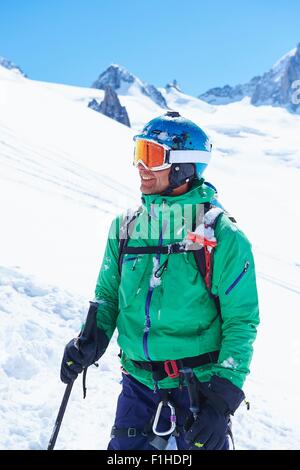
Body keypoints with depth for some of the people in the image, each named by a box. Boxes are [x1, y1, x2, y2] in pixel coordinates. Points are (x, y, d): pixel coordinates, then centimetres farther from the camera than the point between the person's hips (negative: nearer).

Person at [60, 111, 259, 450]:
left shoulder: (222, 237, -12)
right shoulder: (126, 228, 2)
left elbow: (242, 321, -10)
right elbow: (107, 295, 13)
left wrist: (223, 399, -16)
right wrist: (91, 342, -6)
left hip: (199, 388, -3)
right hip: (139, 385, 4)